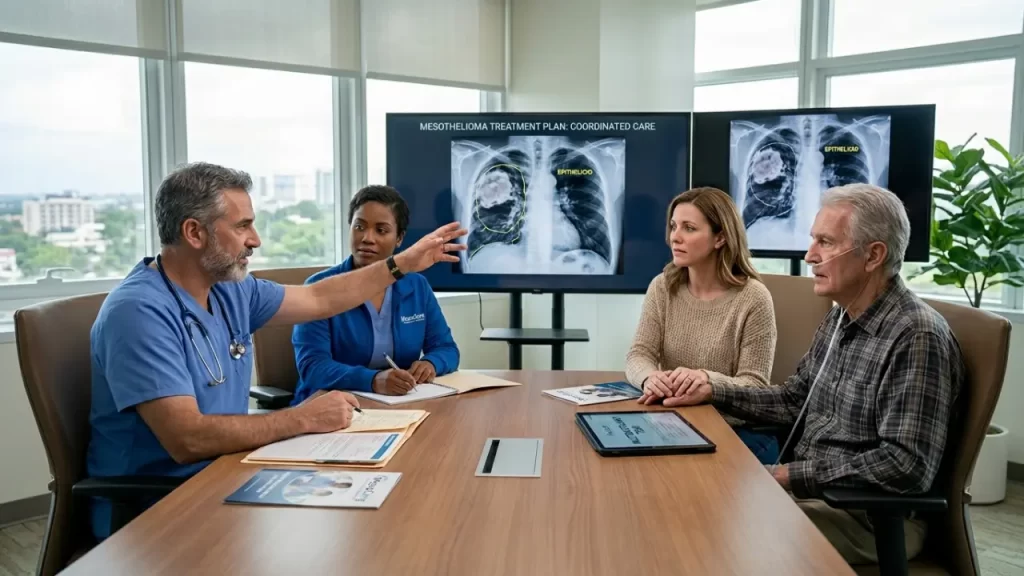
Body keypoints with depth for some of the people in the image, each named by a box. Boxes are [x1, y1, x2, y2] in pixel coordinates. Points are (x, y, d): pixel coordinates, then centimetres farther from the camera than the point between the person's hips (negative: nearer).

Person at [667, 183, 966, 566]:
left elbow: (905, 467, -27)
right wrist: (714, 392, 4)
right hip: (809, 489, 8)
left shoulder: (917, 336, -21)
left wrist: (792, 475, -22)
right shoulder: (840, 318, 7)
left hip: (875, 519, -8)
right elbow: (794, 401, 16)